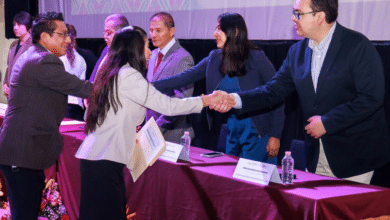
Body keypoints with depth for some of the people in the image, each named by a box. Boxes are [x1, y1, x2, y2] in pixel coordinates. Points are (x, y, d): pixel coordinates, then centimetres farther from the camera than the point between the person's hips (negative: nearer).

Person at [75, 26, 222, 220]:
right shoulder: (128, 76, -11)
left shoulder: (111, 73, 16)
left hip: (95, 155, 9)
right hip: (104, 160, -9)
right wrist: (207, 100, -3)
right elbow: (167, 105, -12)